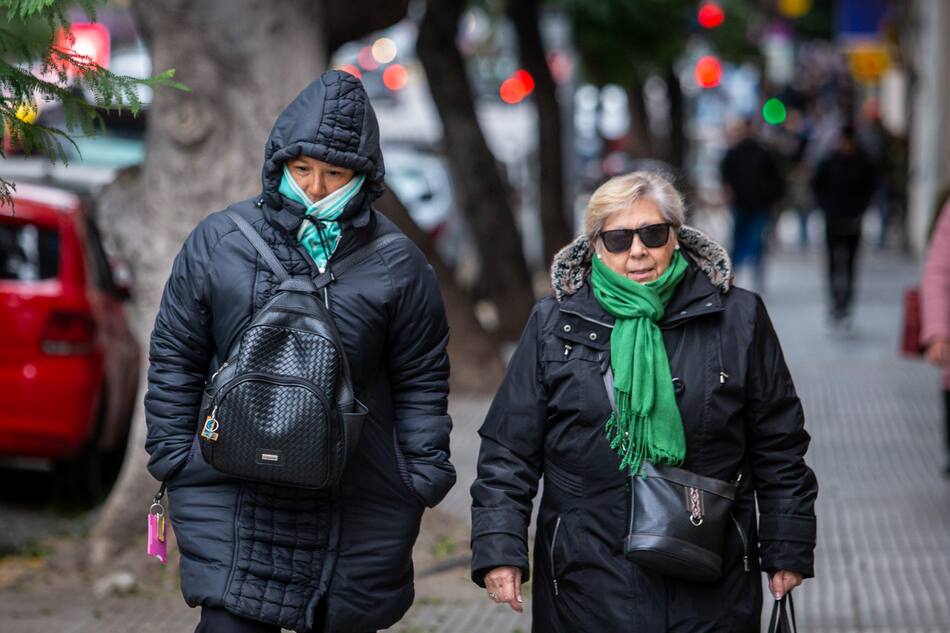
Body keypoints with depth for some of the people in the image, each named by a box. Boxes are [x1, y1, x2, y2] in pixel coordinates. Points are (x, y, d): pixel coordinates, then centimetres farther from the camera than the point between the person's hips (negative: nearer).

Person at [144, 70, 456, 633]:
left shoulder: (397, 264, 1)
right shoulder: (218, 242, 0)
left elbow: (422, 383, 6)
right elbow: (176, 360, 7)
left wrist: (424, 476, 2)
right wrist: (172, 457, 3)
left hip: (359, 508, 1)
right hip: (230, 497, -1)